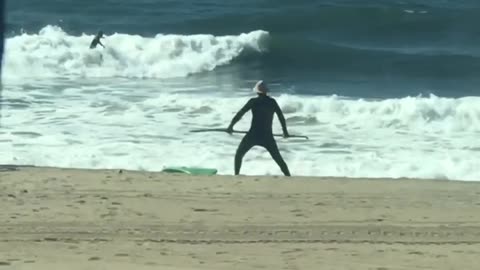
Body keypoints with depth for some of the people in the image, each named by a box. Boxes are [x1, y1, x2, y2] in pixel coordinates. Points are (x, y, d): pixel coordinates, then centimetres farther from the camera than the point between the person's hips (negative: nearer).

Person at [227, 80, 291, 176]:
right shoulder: (272, 102, 5)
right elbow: (281, 116, 12)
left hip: (253, 135, -2)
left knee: (239, 154, 18)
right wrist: (285, 131, 24)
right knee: (279, 159, 9)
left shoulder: (254, 101, -4)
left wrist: (231, 126, 4)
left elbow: (240, 113, -4)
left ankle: (236, 175, 14)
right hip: (268, 136, 2)